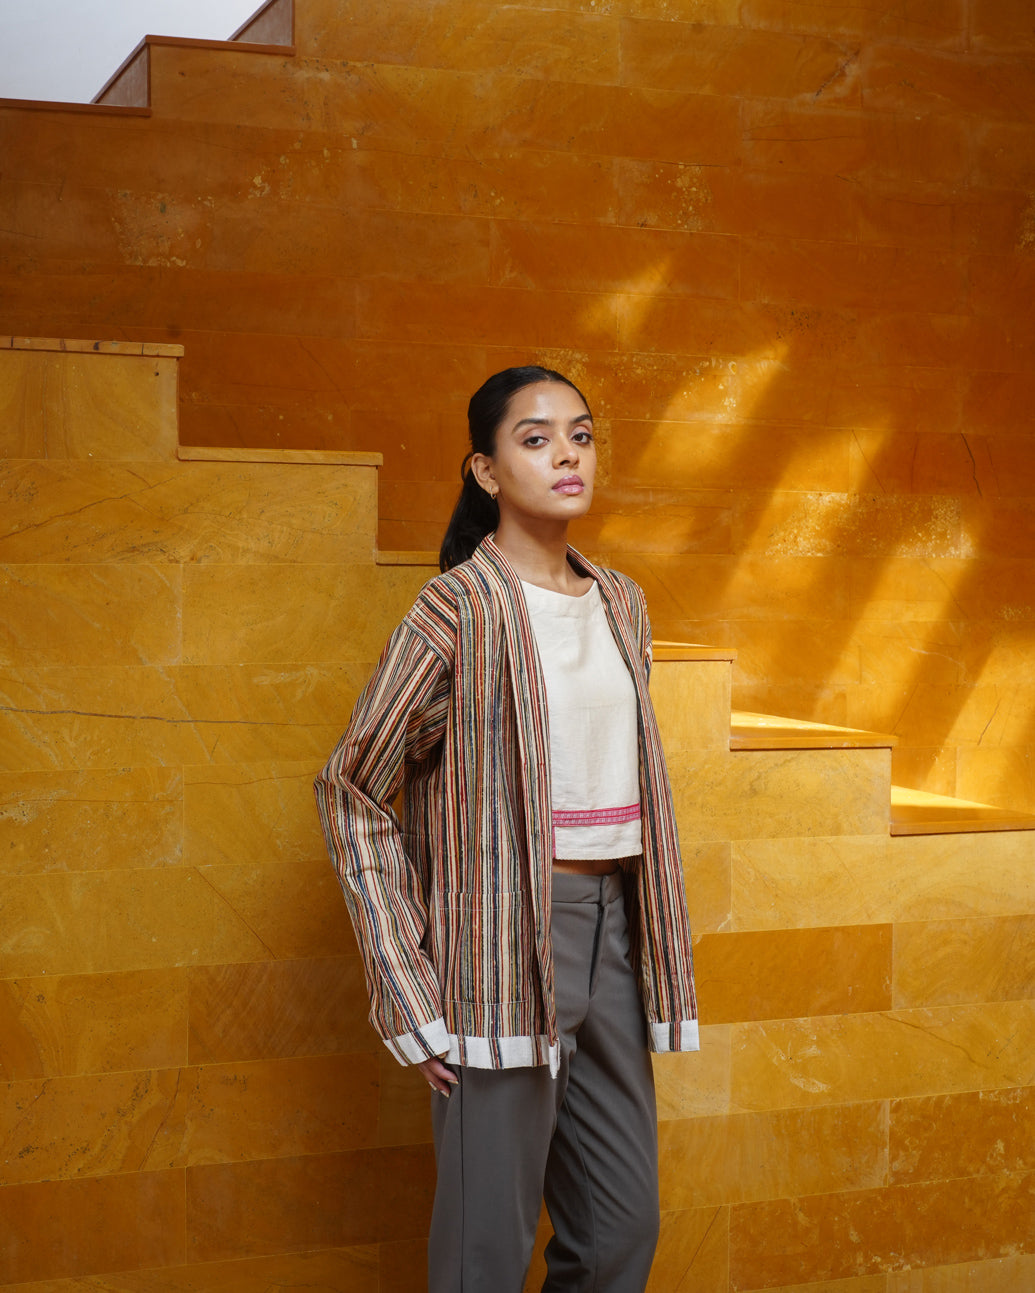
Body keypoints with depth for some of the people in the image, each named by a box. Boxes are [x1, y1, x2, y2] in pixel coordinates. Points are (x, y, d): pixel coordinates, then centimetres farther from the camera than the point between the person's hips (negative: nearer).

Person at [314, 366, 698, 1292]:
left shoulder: (620, 605, 12)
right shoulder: (461, 607, -8)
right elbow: (352, 792, -7)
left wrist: (658, 953, 15)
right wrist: (409, 997, -11)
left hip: (609, 927, 7)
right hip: (505, 935, -6)